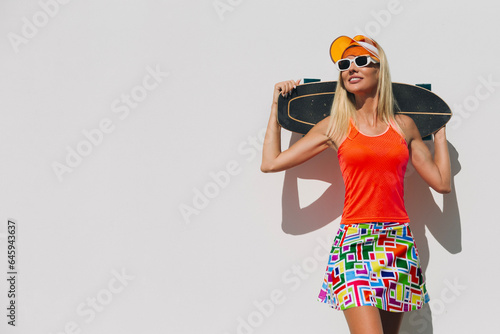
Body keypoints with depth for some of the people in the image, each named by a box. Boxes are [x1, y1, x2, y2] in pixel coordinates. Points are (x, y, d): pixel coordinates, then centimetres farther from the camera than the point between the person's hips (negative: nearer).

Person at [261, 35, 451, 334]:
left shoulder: (404, 126, 10)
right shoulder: (335, 126, 6)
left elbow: (443, 182, 13)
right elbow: (271, 162, 4)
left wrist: (439, 130, 19)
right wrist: (276, 108, 12)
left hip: (399, 242, 3)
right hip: (355, 240, -2)